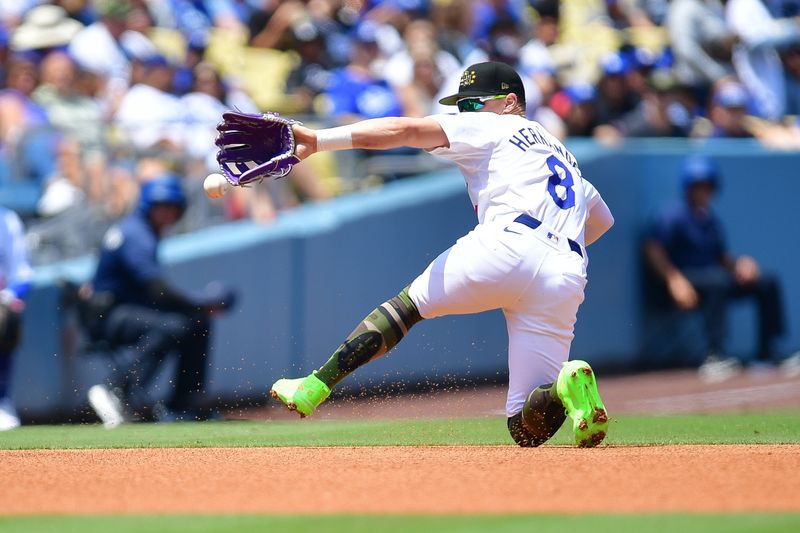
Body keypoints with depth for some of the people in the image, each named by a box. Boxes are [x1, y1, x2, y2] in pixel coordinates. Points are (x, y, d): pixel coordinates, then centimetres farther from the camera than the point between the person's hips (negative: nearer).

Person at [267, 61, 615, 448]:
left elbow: (404, 130, 2)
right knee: (528, 428, 4)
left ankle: (314, 388, 4)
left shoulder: (492, 128, 15)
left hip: (508, 247, -6)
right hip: (567, 282, 6)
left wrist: (320, 140, -5)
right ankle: (565, 387, -28)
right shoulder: (562, 154, 37)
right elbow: (602, 218, 49)